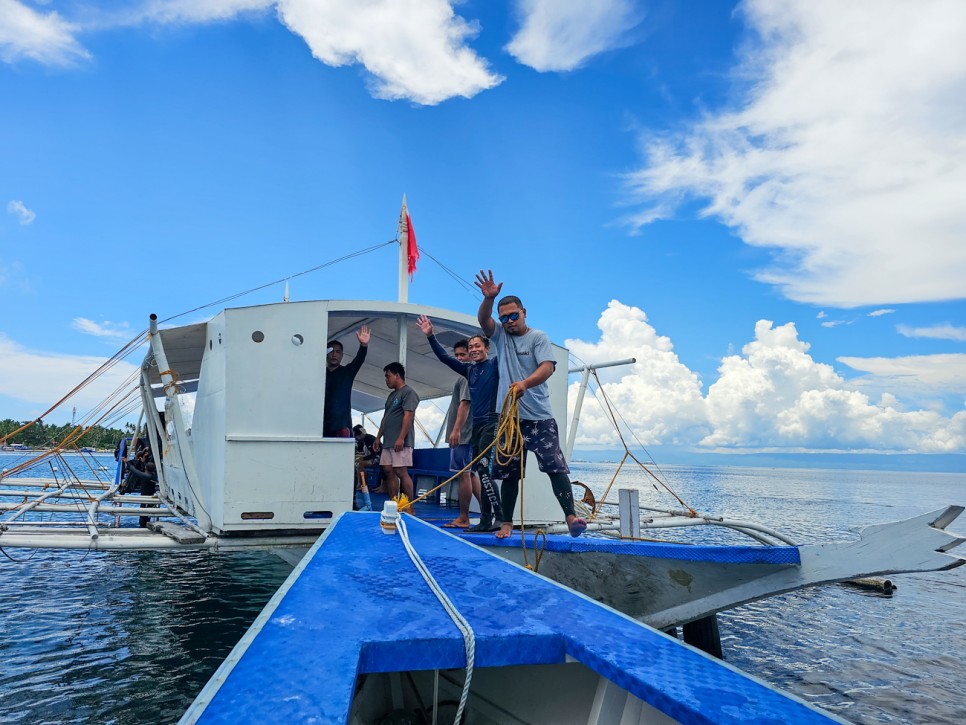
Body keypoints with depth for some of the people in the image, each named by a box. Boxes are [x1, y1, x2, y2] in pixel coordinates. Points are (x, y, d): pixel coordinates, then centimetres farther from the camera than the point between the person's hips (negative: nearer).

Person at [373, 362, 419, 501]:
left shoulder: (408, 392, -6)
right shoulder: (392, 395, 22)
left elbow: (408, 416, -16)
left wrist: (401, 438, -23)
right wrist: (378, 437, 20)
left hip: (400, 442, -9)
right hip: (388, 442, 9)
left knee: (401, 472, -11)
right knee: (388, 471, 6)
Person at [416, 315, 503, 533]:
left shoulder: (495, 365, -1)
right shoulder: (469, 369, 15)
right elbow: (444, 357, 19)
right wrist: (430, 336, 13)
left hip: (492, 422, -7)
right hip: (476, 425, 7)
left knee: (482, 468, -16)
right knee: (480, 472, 7)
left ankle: (500, 517, -13)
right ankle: (486, 520, 11)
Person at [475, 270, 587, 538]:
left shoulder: (538, 337, 0)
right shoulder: (500, 336, 11)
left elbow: (548, 367, -15)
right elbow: (483, 319, -7)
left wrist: (525, 383, -33)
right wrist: (488, 298, -27)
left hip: (539, 417, -4)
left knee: (555, 466, -10)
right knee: (509, 472, 8)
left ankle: (571, 516, -10)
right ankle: (507, 523, 15)